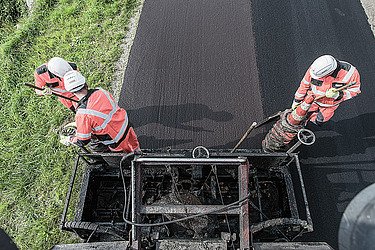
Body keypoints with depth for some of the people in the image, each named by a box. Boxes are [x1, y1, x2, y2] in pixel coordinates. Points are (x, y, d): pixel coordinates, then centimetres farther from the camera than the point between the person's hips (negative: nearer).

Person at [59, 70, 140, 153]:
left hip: (118, 142, -5)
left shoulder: (82, 113, -26)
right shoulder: (101, 91, -11)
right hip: (126, 124, 5)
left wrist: (68, 140, 7)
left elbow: (83, 141, -14)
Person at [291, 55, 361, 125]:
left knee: (318, 122, 5)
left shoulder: (349, 72, -31)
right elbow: (304, 85, -12)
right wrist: (297, 100, -2)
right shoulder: (314, 69, -28)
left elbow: (354, 90, -16)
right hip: (312, 100, 1)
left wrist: (338, 95, -36)